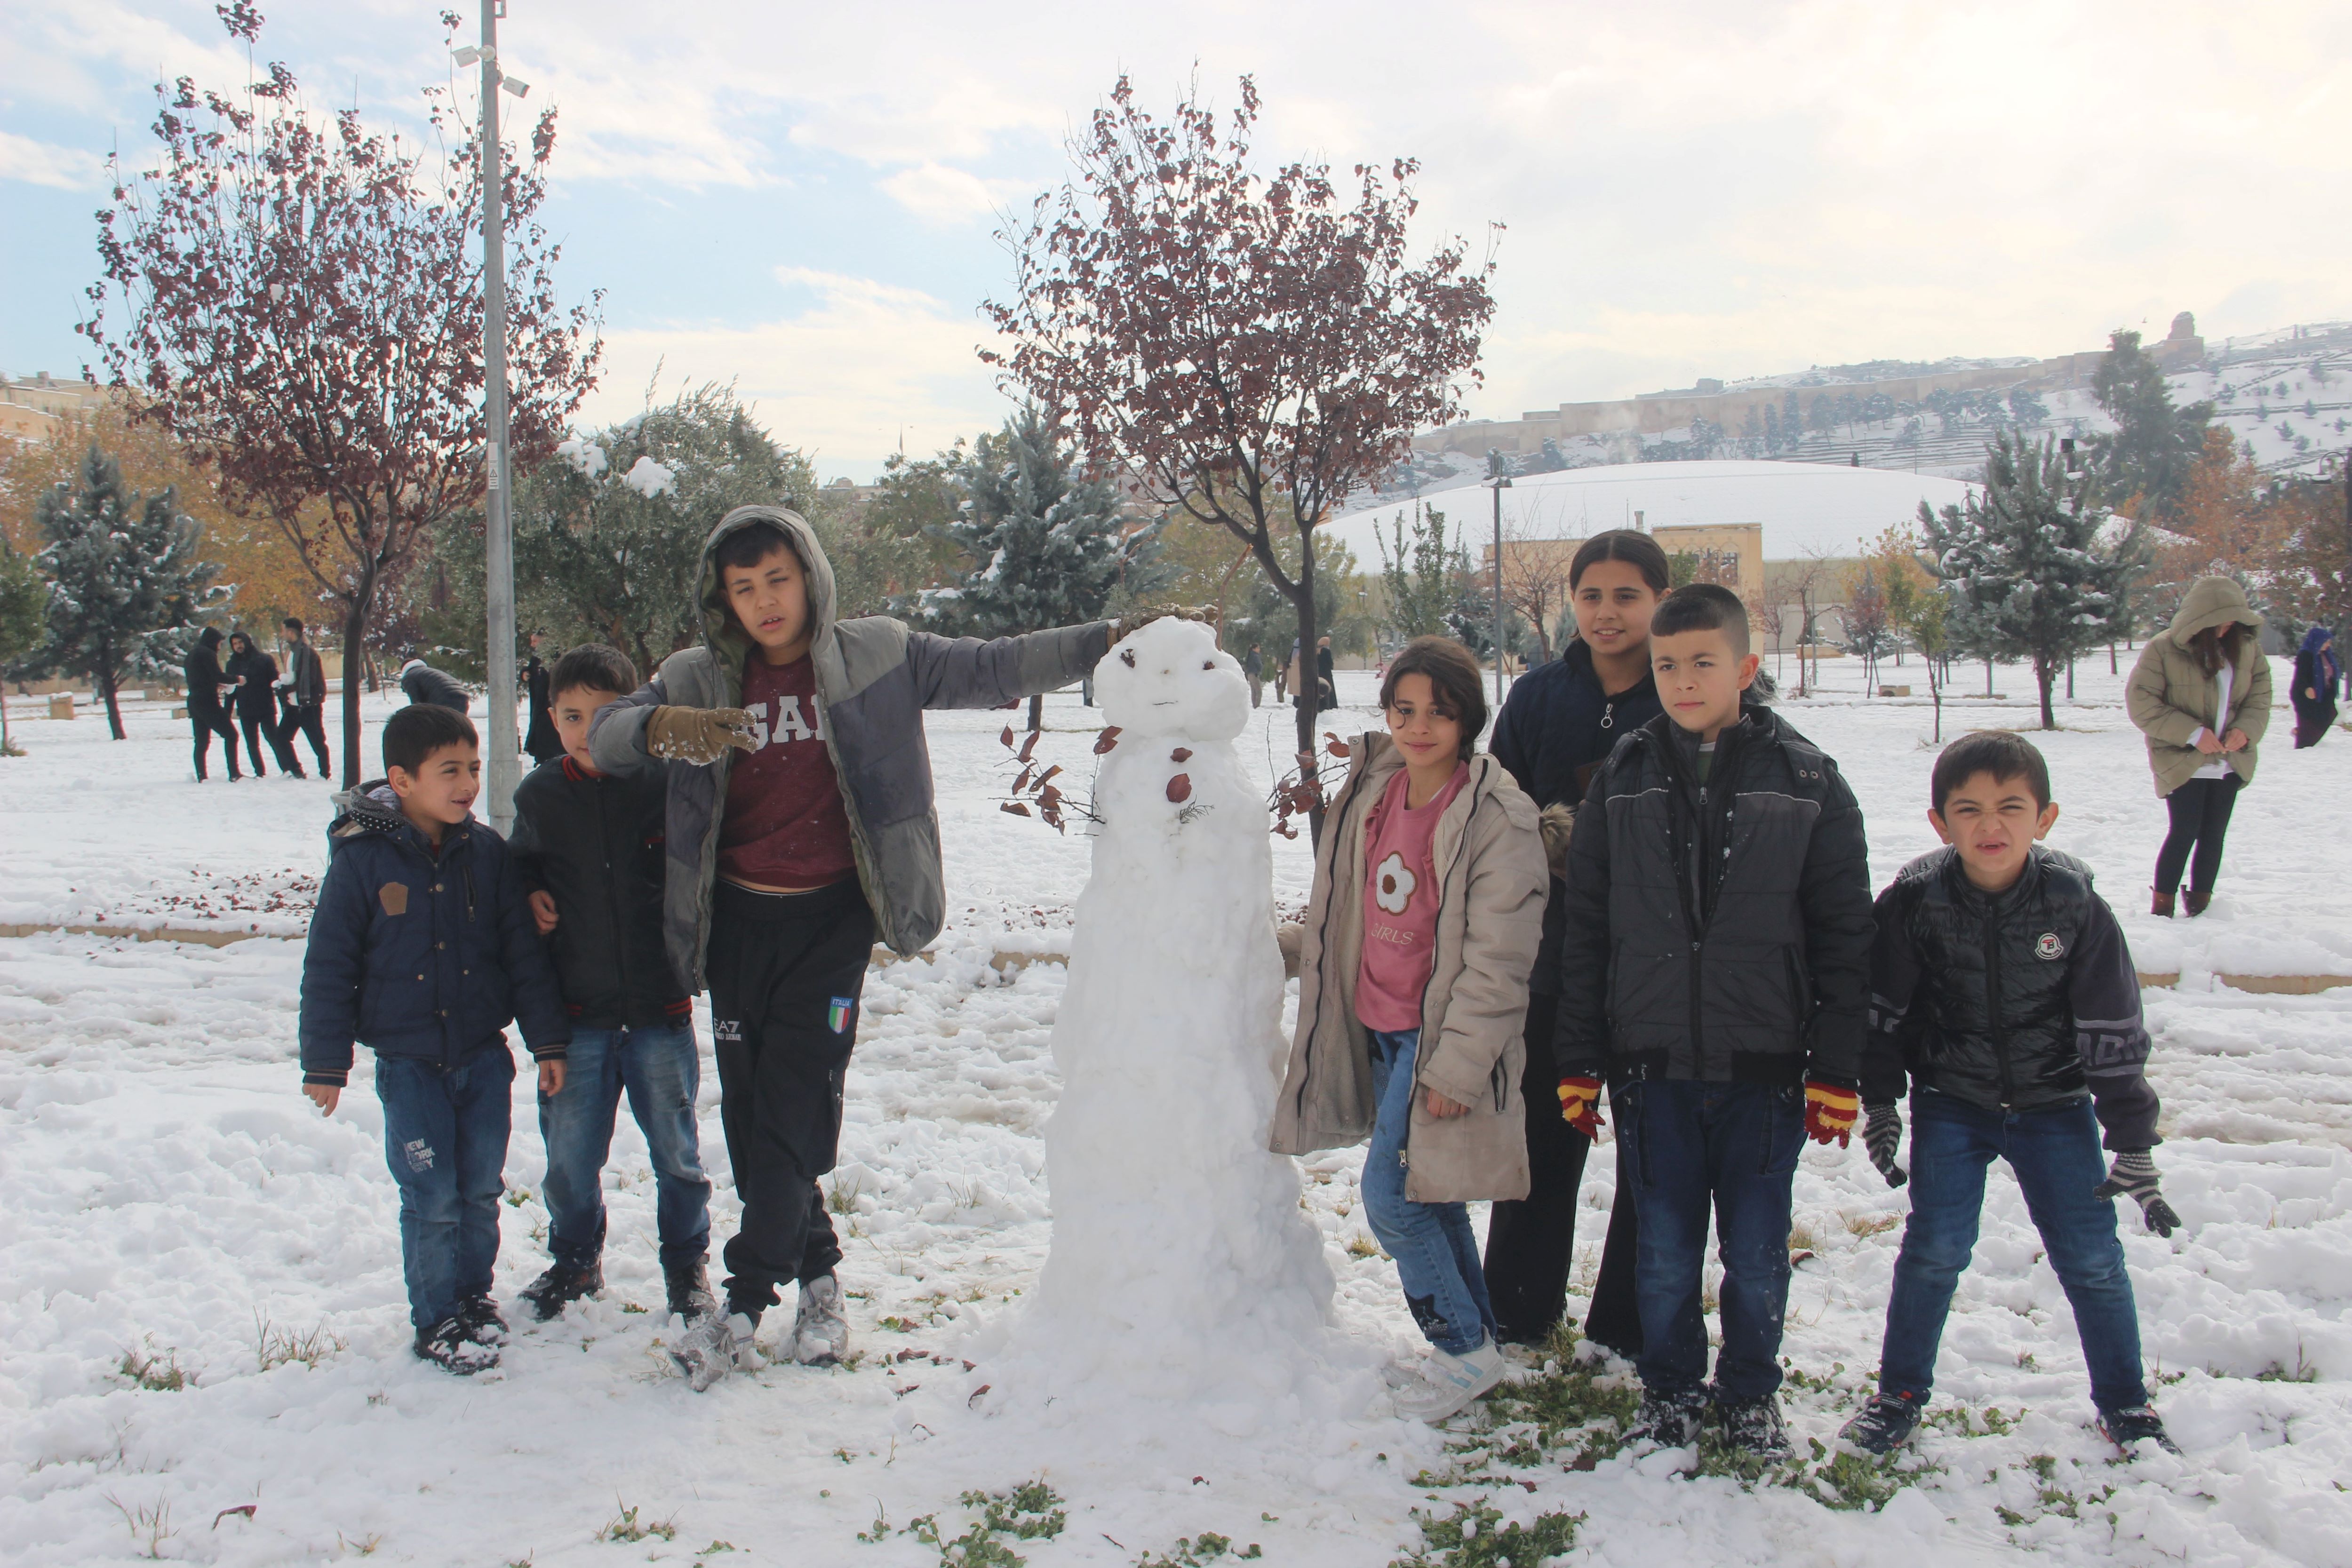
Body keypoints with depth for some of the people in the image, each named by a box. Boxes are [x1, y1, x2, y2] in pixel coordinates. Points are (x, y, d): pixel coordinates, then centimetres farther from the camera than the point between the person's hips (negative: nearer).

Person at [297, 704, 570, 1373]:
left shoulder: (485, 852, -1)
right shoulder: (361, 859, -10)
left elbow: (523, 950, 5)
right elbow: (328, 967, -4)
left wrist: (548, 1040, 5)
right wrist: (324, 1063, -3)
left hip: (484, 1055, 3)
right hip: (408, 1062, -3)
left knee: (481, 1188, 12)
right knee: (431, 1198, 1)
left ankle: (475, 1294, 33)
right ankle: (436, 1318, 19)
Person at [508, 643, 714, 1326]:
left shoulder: (665, 784, -7)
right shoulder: (539, 795, 0)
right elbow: (520, 859, 19)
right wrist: (531, 893, -1)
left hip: (660, 1008, -2)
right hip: (576, 1013, 2)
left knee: (676, 1149, 10)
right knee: (570, 1150, 11)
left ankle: (686, 1262, 30)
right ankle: (574, 1260, 34)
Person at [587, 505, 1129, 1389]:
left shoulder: (875, 657, -1)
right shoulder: (702, 678, 3)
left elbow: (994, 669, 0)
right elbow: (604, 736, -7)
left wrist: (1112, 638, -8)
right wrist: (666, 727, -30)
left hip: (831, 919, -3)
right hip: (737, 922, 3)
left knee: (796, 1110, -9)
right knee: (749, 1116, 7)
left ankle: (745, 1310, 1)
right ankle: (815, 1275, 26)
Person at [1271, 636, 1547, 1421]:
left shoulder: (1497, 817, -17)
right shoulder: (1374, 792, 4)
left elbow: (1499, 960, -18)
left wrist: (1458, 1065, -19)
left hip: (1443, 1034, -7)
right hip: (1379, 1026, 7)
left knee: (1392, 1196, -6)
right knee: (1427, 1196, 16)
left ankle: (1464, 1351, 13)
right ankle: (1476, 1341, 33)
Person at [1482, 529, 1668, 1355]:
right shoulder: (1537, 697, 4)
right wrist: (1550, 838, -9)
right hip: (1555, 959, 3)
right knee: (1542, 1138, 12)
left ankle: (1631, 1327, 25)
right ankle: (1520, 1313, 29)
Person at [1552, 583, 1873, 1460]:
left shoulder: (1804, 780, -2)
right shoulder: (1624, 778, 2)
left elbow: (1845, 936, 0)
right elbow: (1584, 931, 5)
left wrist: (1836, 1070, -3)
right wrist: (1579, 1059, 4)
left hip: (1763, 1065, -1)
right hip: (1652, 1064, 1)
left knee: (1757, 1250, 10)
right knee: (1664, 1248, 10)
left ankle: (1751, 1395, 31)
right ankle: (1670, 1393, 31)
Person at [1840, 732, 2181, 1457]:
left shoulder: (2077, 907, -13)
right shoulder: (1914, 902, -14)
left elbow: (2115, 1033, -7)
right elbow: (1884, 1011, -2)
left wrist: (2134, 1143, -5)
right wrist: (1880, 1103, -2)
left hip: (2055, 1106, 0)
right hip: (1951, 1103, 0)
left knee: (2091, 1255, 4)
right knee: (1935, 1246, -3)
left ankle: (2125, 1403, 25)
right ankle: (1900, 1392, 15)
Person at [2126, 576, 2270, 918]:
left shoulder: (2247, 647, 4)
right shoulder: (2162, 649, -13)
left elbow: (2260, 695, 9)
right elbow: (2140, 703, -14)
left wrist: (2247, 729, -12)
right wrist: (2192, 733, -20)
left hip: (2230, 762, 5)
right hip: (2182, 761, -5)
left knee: (2213, 836, 9)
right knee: (2185, 833, -8)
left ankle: (2200, 906, 21)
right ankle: (2161, 908, 5)